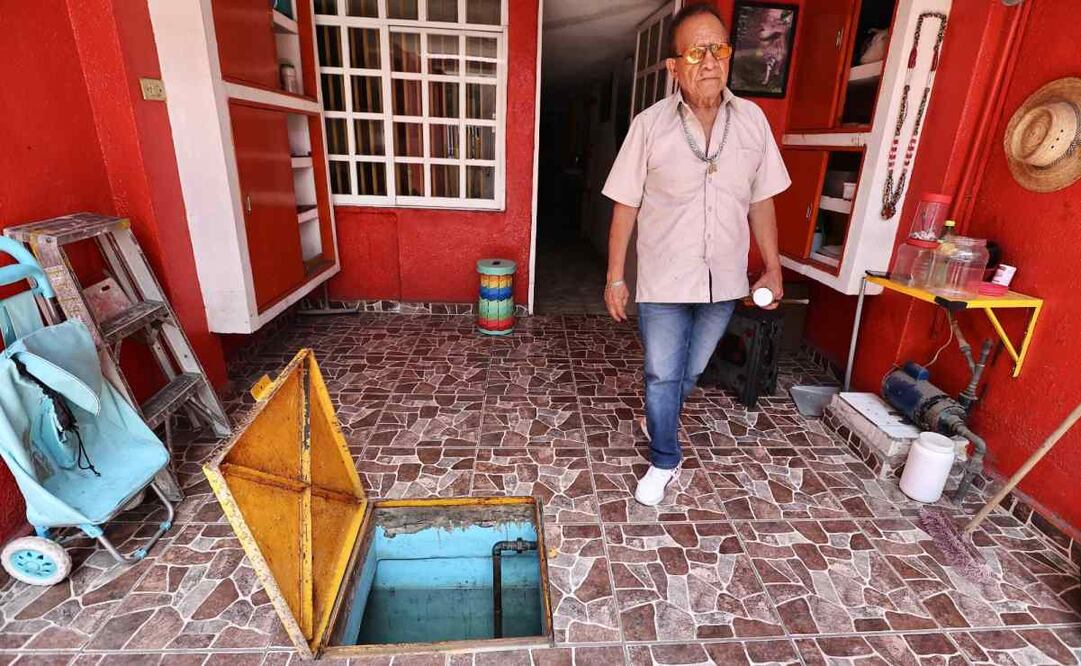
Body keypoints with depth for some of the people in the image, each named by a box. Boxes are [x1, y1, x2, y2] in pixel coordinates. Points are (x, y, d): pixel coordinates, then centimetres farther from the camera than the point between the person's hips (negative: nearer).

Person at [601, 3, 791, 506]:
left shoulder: (753, 120, -1)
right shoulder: (650, 125, -9)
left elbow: (761, 201, 6)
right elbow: (625, 207, -4)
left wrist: (773, 270, 7)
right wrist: (615, 277, -4)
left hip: (724, 279, 3)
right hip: (664, 281, -3)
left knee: (691, 370, 19)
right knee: (662, 374, 5)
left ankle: (658, 419, 48)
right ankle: (664, 460, 27)